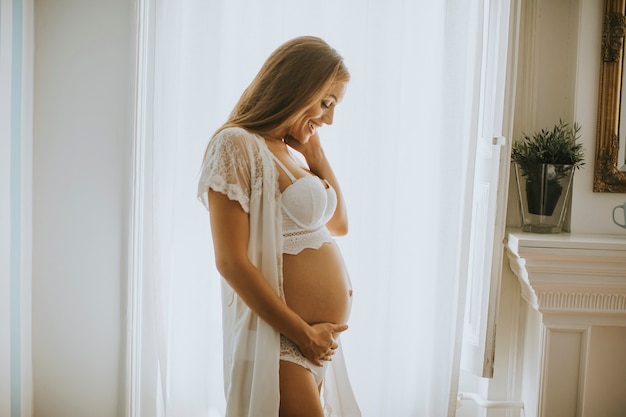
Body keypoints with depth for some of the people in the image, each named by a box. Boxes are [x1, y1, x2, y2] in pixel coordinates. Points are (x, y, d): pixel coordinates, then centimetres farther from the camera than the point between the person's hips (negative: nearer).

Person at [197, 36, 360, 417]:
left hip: (317, 337, 8)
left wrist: (317, 155, 9)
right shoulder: (238, 145, -13)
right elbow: (231, 262, -18)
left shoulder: (293, 152, 12)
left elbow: (339, 224, 19)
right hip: (279, 337, -8)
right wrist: (303, 333, -15)